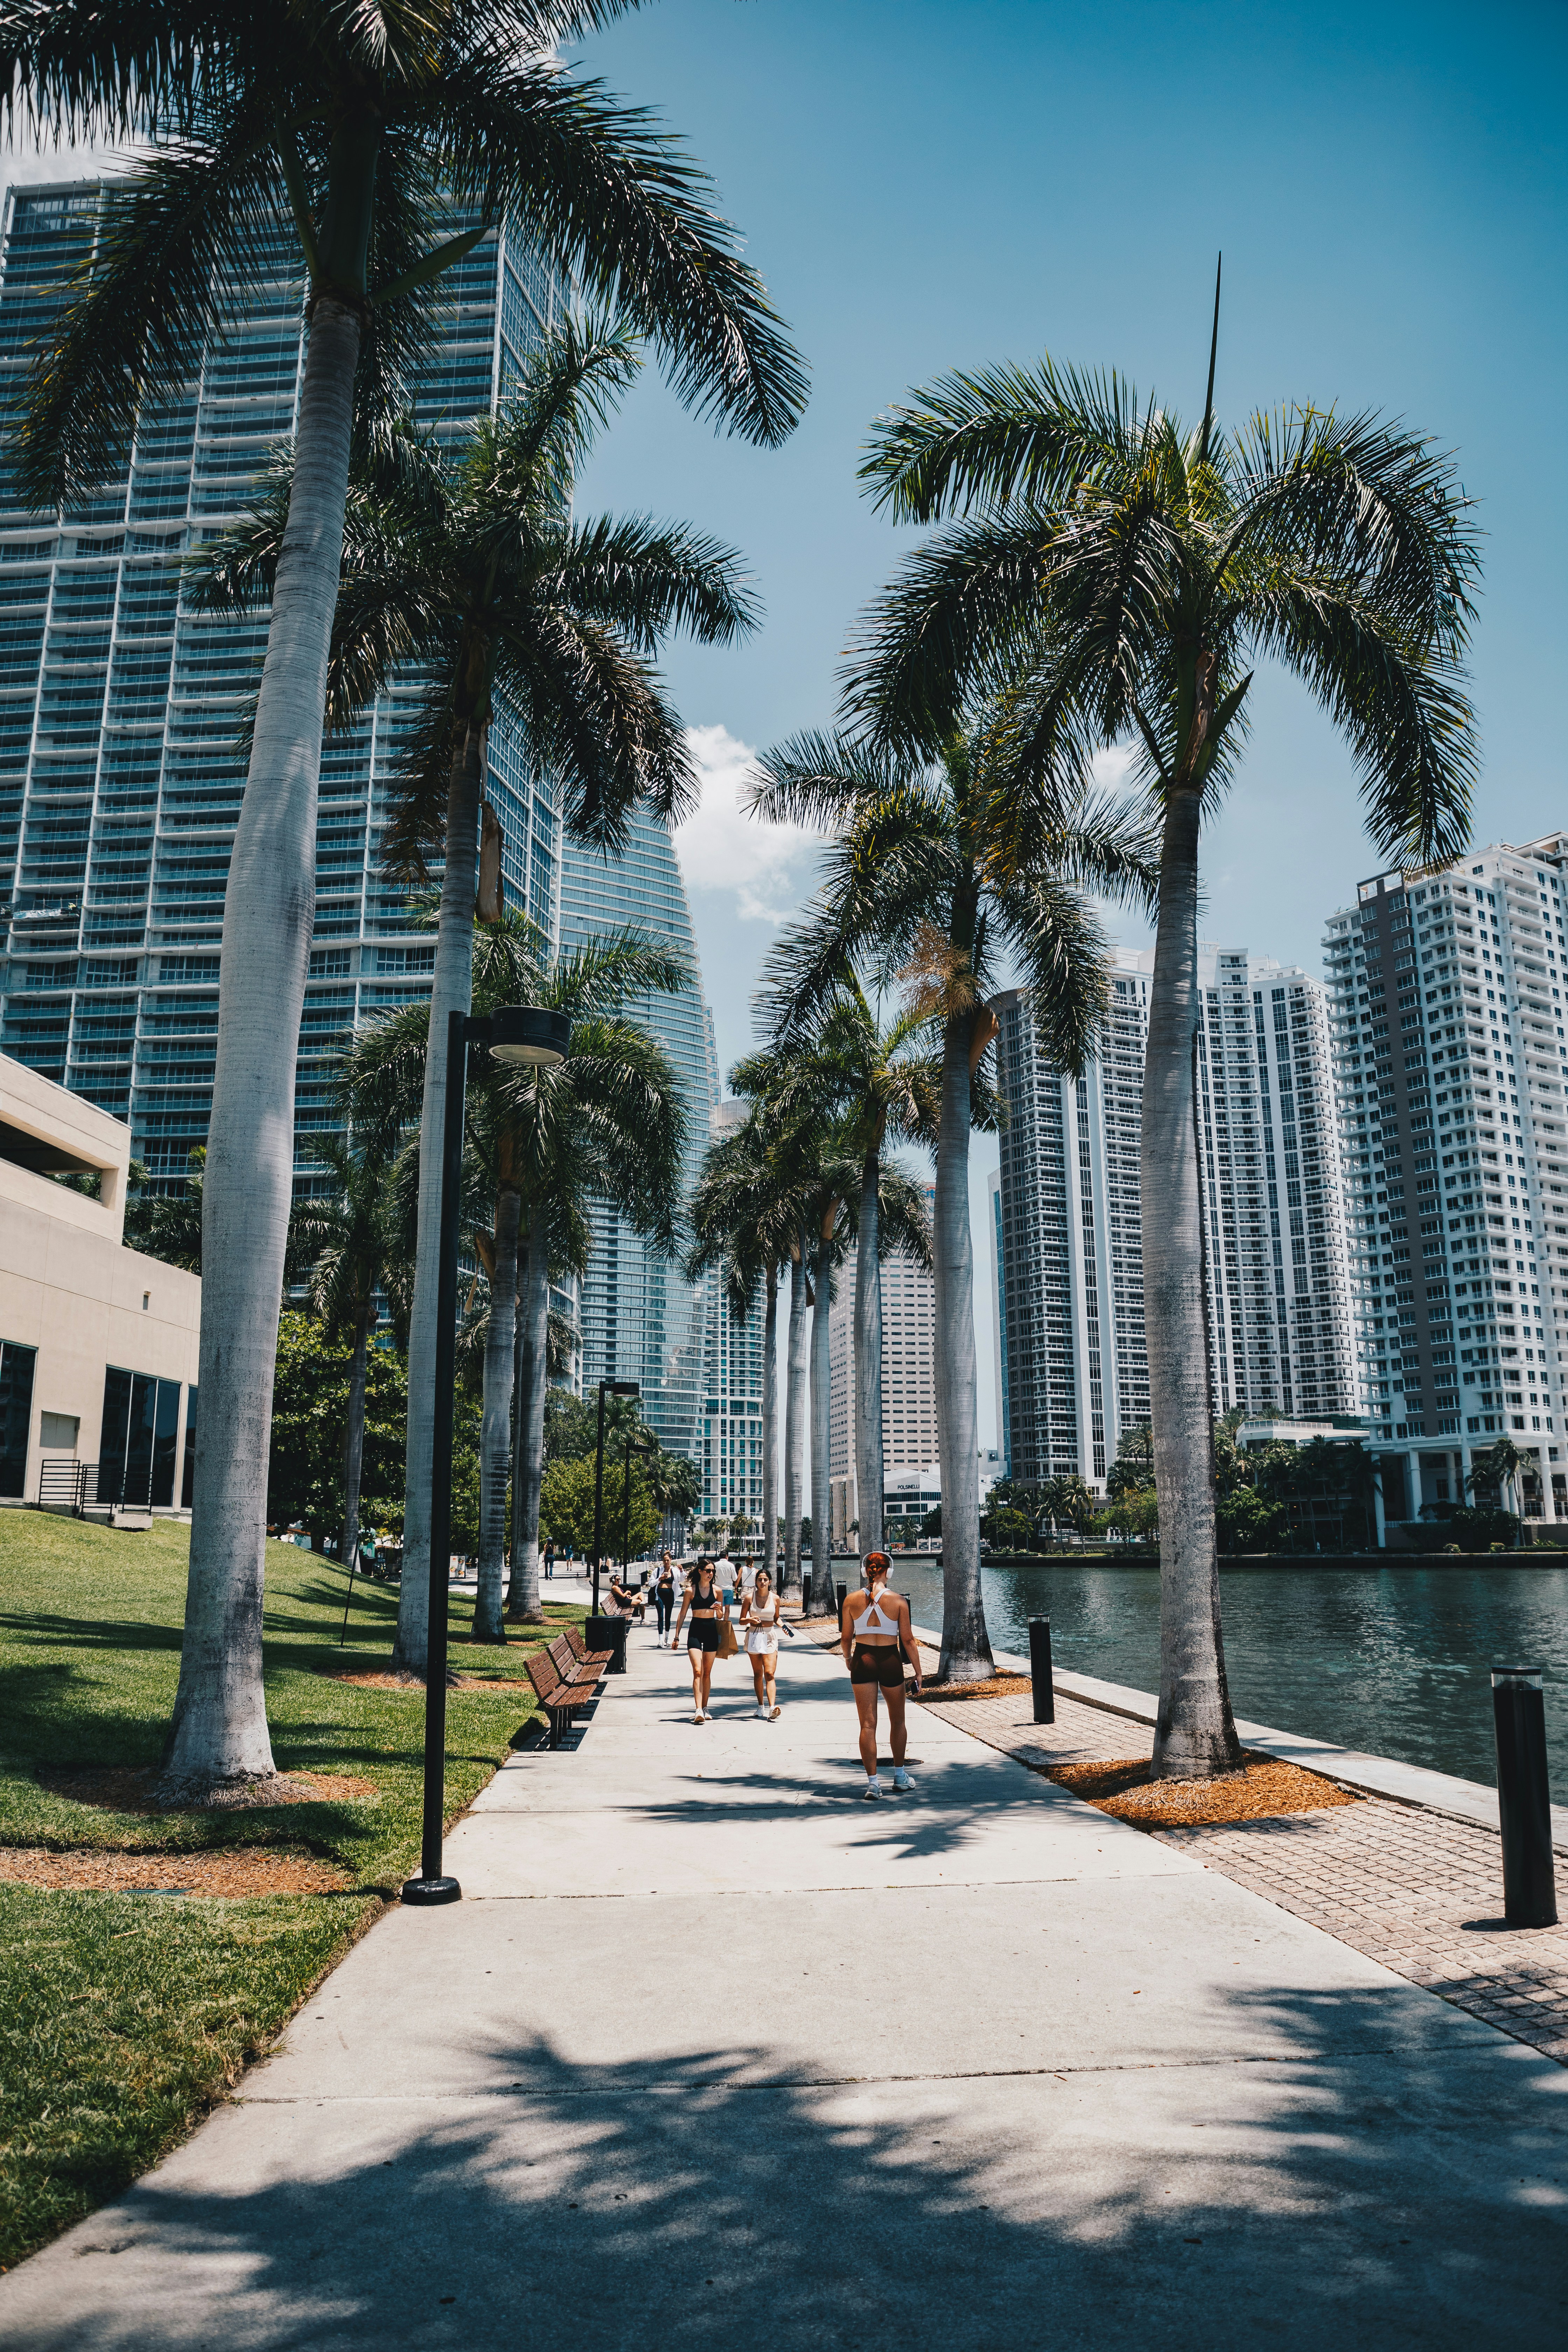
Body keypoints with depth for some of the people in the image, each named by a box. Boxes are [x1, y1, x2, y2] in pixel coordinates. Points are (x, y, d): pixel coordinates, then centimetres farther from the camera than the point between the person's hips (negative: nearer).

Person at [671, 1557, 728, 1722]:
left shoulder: (717, 1591, 5)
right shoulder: (690, 1591, -1)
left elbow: (720, 1616, 12)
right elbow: (682, 1615, 5)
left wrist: (719, 1610, -11)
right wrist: (677, 1637, 4)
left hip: (711, 1631, 3)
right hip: (695, 1631, -3)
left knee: (707, 1673, 8)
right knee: (698, 1671, -13)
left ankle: (705, 1708, 18)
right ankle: (699, 1710, -20)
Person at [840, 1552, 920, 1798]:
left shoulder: (852, 1600, -4)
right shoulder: (898, 1601, -8)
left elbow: (846, 1637, 4)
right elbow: (908, 1640, -5)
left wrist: (848, 1658, 24)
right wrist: (918, 1672, 3)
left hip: (862, 1659, 1)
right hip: (890, 1661, 0)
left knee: (868, 1724, 4)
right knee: (898, 1722, 19)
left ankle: (873, 1782, 0)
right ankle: (900, 1776, 30)